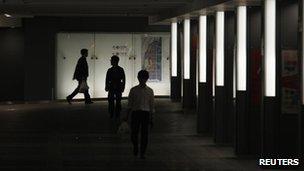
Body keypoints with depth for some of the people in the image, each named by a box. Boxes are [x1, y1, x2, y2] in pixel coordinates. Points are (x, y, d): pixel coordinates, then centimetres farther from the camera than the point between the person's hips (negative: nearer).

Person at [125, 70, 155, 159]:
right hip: (135, 112, 0)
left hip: (145, 113, 0)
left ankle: (142, 152, 8)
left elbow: (151, 105, 9)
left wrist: (151, 118, 8)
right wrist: (127, 116, 3)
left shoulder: (149, 91, 5)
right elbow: (130, 104, 6)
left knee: (144, 133, -2)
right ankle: (135, 147, 27)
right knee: (134, 133, -2)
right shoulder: (133, 90, 3)